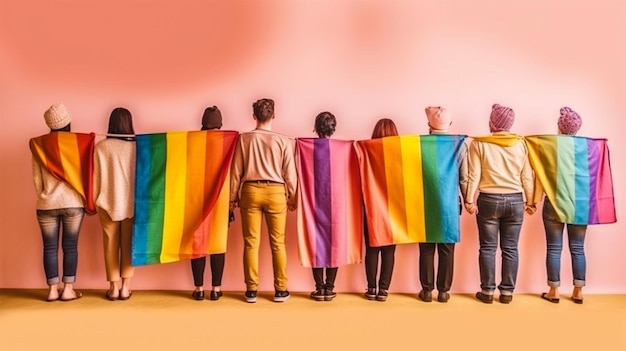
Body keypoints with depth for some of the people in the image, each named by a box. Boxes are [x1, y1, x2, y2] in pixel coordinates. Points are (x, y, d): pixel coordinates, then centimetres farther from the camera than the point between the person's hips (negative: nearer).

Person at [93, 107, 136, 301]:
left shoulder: (101, 146, -6)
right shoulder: (136, 146, -7)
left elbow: (96, 177, -1)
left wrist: (92, 201, 11)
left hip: (108, 203, 0)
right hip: (131, 203, 0)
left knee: (111, 244, 9)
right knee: (128, 244, 9)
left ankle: (114, 287, 13)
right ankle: (125, 287, 12)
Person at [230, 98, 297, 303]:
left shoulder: (244, 139, -1)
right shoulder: (283, 141, -4)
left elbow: (236, 171, 2)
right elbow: (289, 173, -1)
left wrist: (233, 197, 12)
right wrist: (292, 197, 12)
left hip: (250, 191, 1)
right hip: (275, 192, 0)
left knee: (251, 242, 6)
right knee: (278, 243, 8)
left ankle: (251, 290, 11)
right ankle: (280, 290, 13)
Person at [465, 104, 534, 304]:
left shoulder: (479, 143, -5)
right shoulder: (520, 144, 2)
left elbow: (474, 175, -8)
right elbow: (527, 176, 4)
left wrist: (469, 200, -3)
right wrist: (530, 201, 12)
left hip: (489, 200, -2)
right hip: (514, 201, 2)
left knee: (488, 247, 6)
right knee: (510, 249, 8)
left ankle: (487, 291, 11)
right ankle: (507, 292, 14)